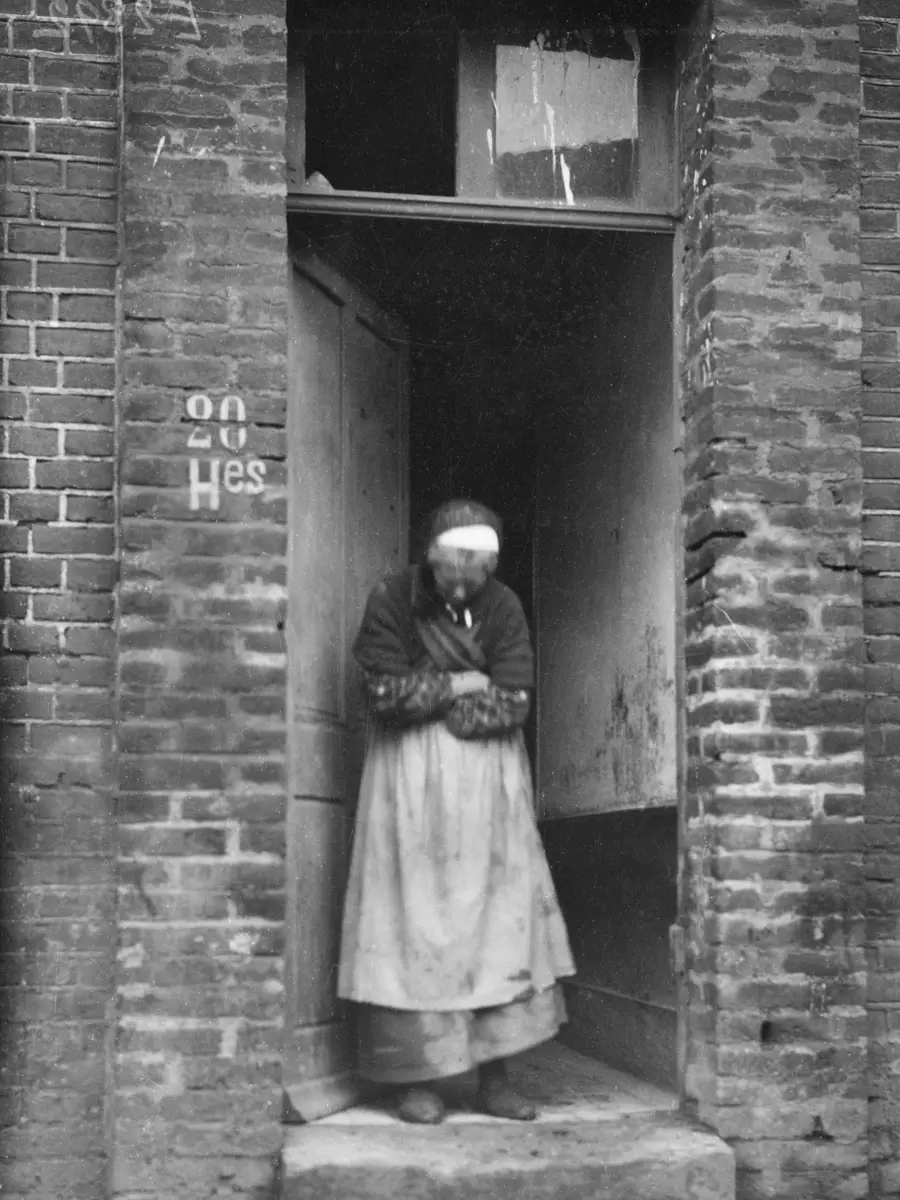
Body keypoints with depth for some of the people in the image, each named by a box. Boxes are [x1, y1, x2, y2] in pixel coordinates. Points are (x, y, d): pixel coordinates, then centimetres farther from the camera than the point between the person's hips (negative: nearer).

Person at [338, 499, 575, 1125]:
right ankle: (417, 1079, 1)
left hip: (488, 774, 3)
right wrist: (463, 683, -9)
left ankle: (495, 1073, 5)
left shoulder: (502, 606, 0)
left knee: (500, 912, 0)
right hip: (412, 776, -3)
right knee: (415, 916, -4)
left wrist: (427, 694, -11)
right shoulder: (392, 599, -6)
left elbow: (513, 703, -8)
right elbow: (388, 693, -14)